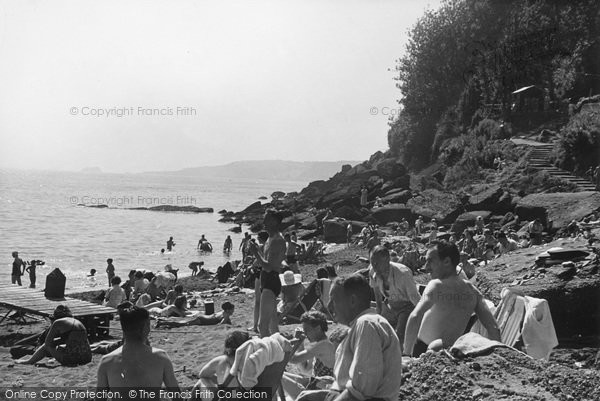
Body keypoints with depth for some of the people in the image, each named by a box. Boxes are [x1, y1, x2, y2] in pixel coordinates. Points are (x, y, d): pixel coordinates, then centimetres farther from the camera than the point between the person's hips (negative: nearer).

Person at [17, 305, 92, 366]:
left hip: (71, 359, -6)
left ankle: (29, 361, 39)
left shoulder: (58, 323, 1)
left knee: (47, 345, 19)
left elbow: (48, 341, 6)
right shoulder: (78, 322, 20)